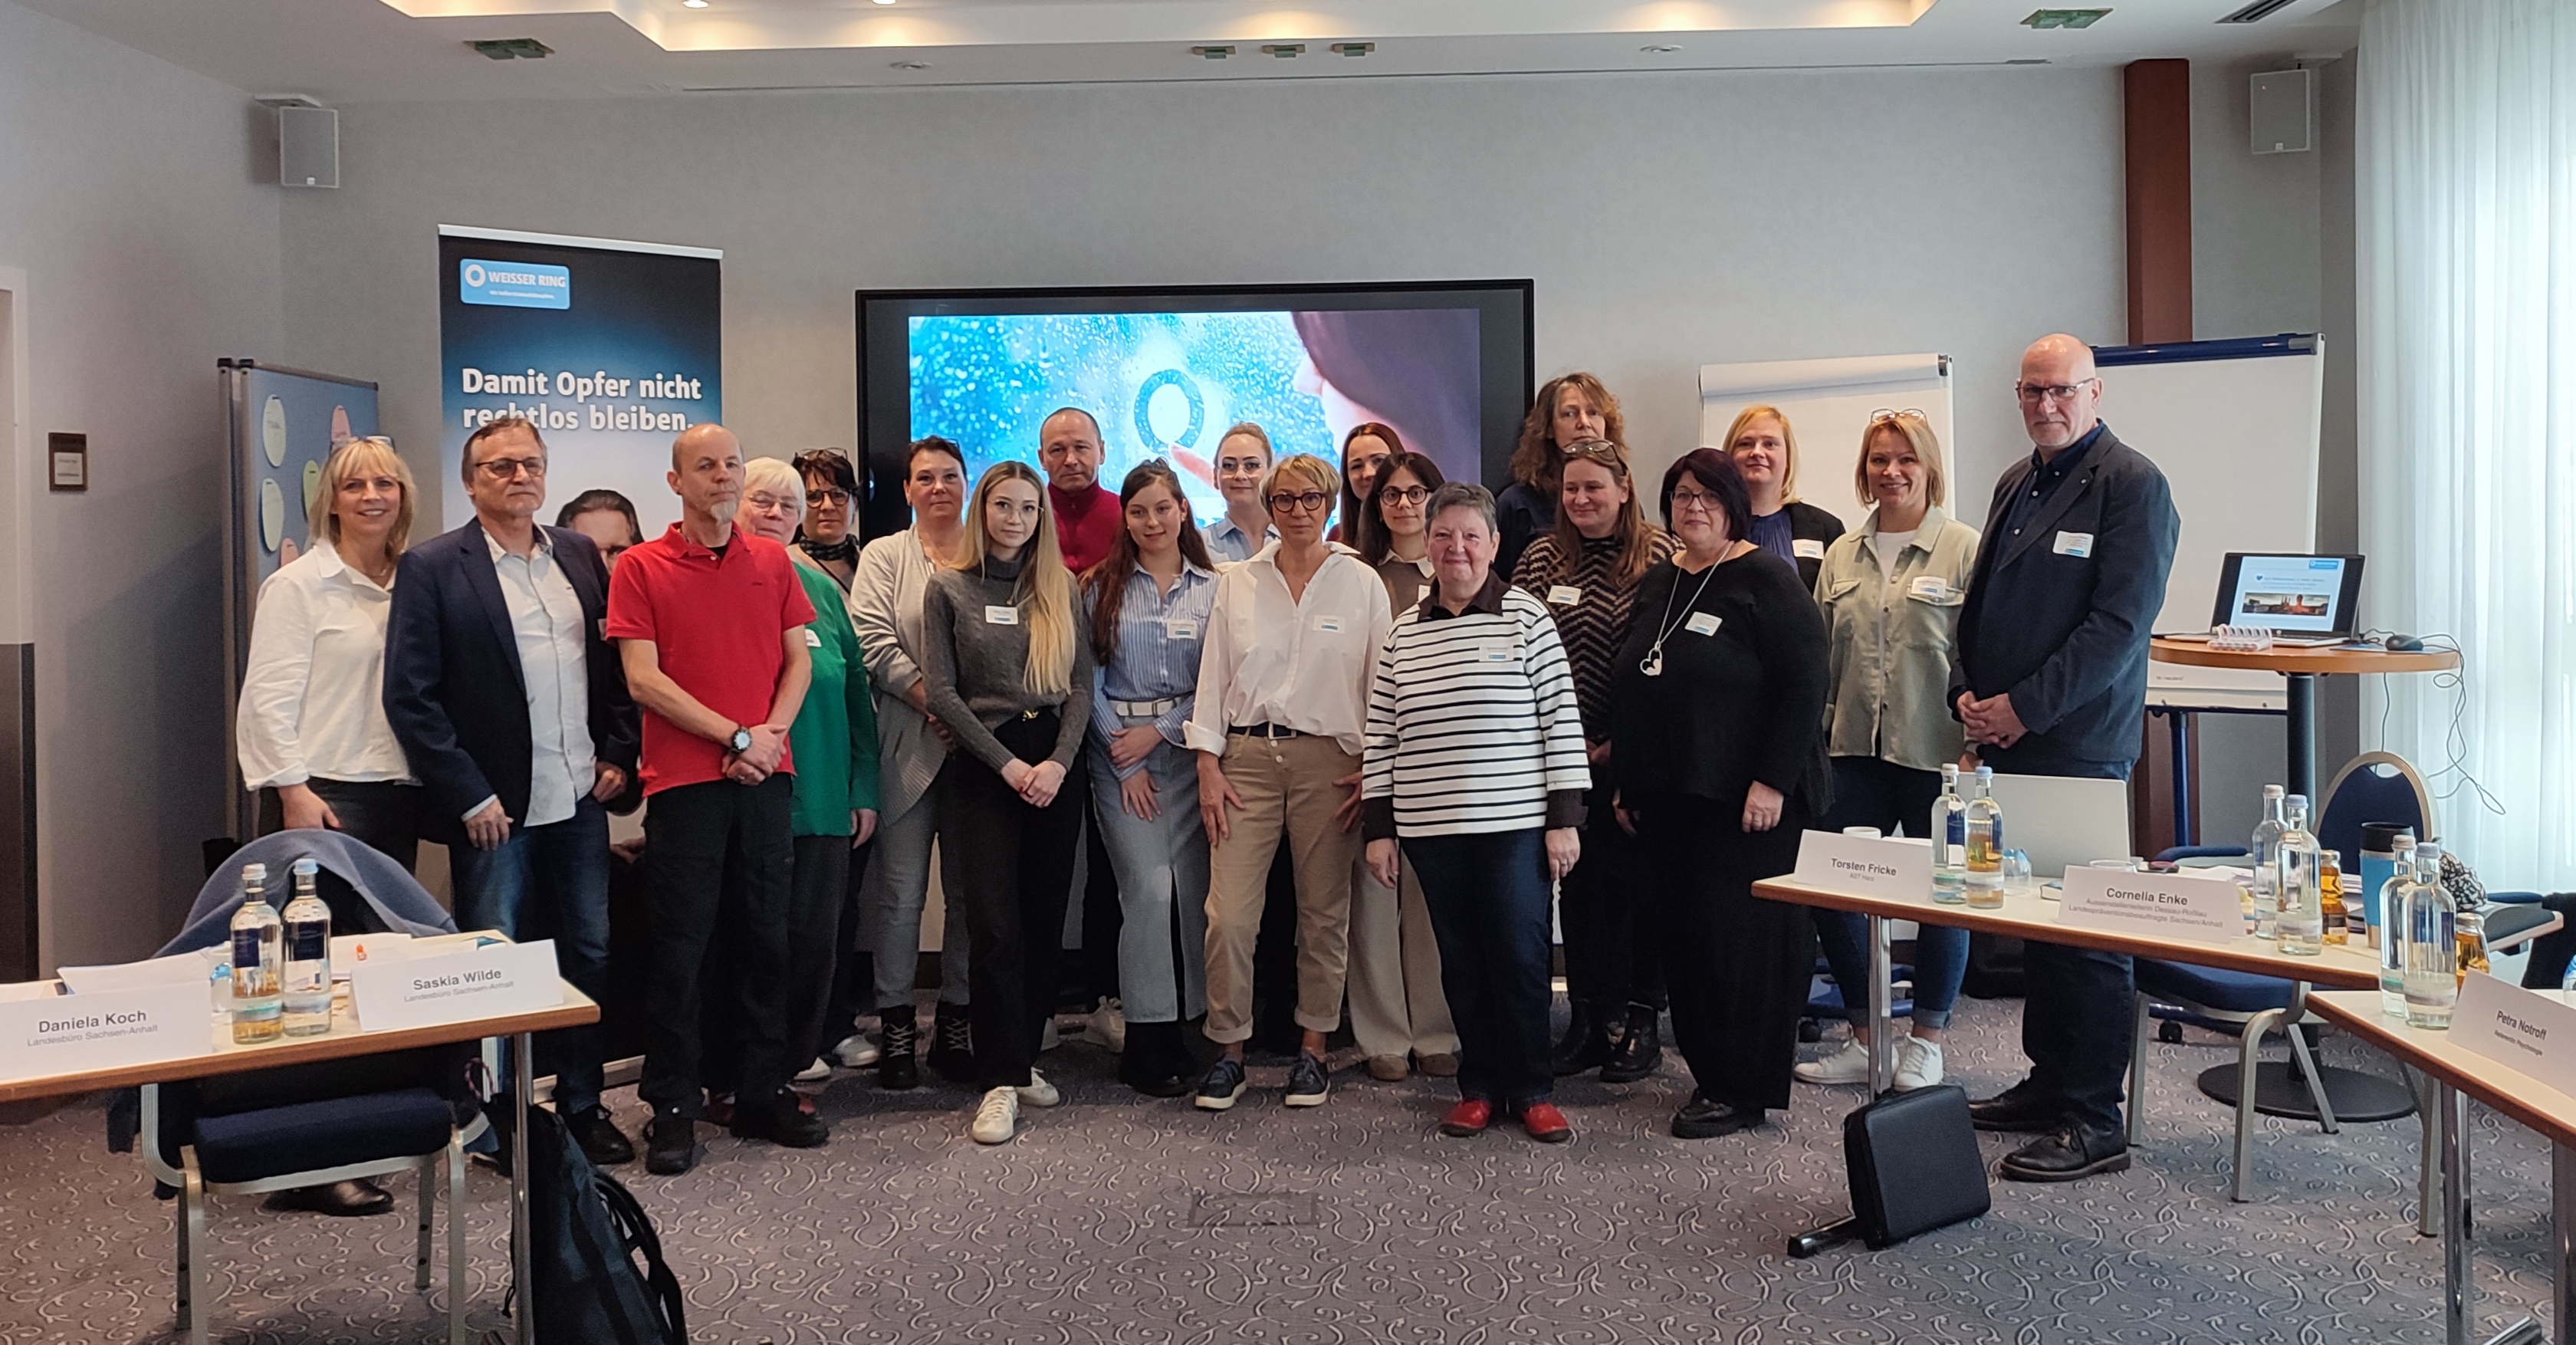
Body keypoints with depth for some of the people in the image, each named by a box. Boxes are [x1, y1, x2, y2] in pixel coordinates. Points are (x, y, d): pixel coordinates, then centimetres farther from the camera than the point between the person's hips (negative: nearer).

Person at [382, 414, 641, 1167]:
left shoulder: (581, 556, 9)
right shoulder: (433, 568, -6)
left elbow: (614, 665, 13)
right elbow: (410, 697, -9)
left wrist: (618, 755, 3)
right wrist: (470, 796, -13)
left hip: (579, 800, 5)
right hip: (494, 808, -5)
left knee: (590, 955, 11)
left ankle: (582, 1104, 25)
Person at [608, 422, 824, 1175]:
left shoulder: (772, 562, 11)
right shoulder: (641, 568, -1)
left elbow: (797, 659, 10)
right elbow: (643, 680, -7)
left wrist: (772, 732, -7)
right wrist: (735, 736, -12)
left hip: (766, 775, 4)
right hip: (684, 780, -3)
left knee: (766, 938, 9)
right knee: (681, 946, 1)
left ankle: (763, 1095, 20)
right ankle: (673, 1107, 12)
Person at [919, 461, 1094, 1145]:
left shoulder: (1060, 588, 10)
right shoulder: (949, 588, 3)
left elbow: (1081, 683, 5)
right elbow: (941, 690, -3)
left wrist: (1059, 761, -9)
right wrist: (1007, 763, -10)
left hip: (1055, 764, 3)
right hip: (984, 767, -3)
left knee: (1045, 919, 6)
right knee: (997, 925, -7)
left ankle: (1024, 1058, 19)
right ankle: (1001, 1081, -3)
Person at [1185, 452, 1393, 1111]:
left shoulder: (1361, 583, 5)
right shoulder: (1237, 583, 9)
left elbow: (1382, 683, 4)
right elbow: (1213, 677, 8)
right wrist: (1208, 766, 1)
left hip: (1328, 760, -1)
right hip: (1248, 758, 1)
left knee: (1324, 913, 6)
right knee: (1228, 914, -5)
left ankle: (1313, 1048, 19)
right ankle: (1229, 1049, 9)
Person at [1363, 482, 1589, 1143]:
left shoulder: (1527, 618, -1)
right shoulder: (1404, 633, 9)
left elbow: (1561, 718, -3)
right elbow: (1381, 735, 10)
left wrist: (1564, 819, -7)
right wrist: (1379, 828, 6)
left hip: (1515, 823, -3)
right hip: (1431, 828, 3)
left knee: (1521, 956, 1)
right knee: (1461, 960, 9)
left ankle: (1532, 1091, 15)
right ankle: (1479, 1086, 21)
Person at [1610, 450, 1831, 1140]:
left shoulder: (1766, 579, -7)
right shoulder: (1656, 583, 14)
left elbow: (1804, 685, -14)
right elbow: (1631, 689, 19)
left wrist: (1773, 781, -19)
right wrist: (1626, 783, 16)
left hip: (1743, 798, -7)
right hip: (1666, 797, 7)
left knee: (1738, 933, -3)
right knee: (1679, 931, 9)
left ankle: (1743, 1090, 9)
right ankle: (1710, 1071, 23)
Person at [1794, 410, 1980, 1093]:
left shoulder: (1964, 549, -4)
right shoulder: (1841, 555, 12)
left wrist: (1979, 740, -12)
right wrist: (1815, 732, 11)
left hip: (1935, 753, -5)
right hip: (1855, 749, 5)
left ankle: (1925, 1042, 22)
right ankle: (1864, 1039, 19)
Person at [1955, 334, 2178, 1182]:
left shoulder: (2131, 484, -7)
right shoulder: (2016, 484, 18)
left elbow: (2120, 624, -15)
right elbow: (1980, 598, 22)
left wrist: (2023, 708, -16)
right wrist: (1967, 692, 5)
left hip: (2080, 743, -8)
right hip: (2009, 739, 8)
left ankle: (2094, 1121, 4)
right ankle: (2049, 1081, 26)